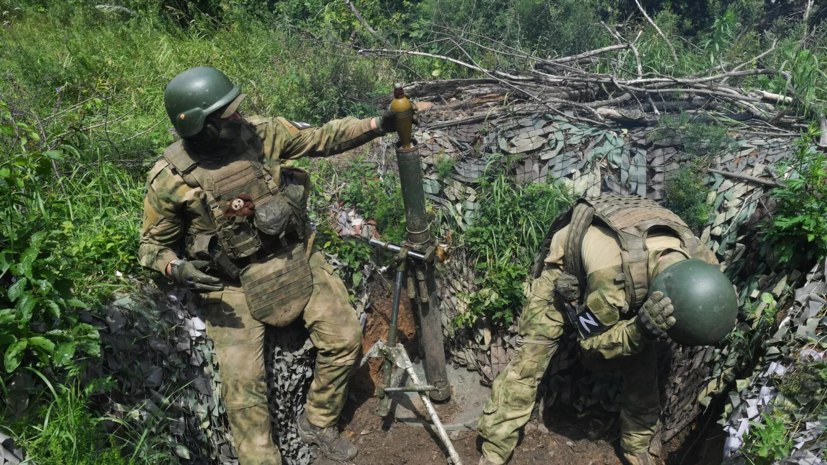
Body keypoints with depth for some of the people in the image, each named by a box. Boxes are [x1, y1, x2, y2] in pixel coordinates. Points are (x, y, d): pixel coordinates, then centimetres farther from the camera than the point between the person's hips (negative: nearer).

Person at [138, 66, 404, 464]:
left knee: (344, 339, -1)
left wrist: (378, 125, -9)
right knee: (242, 381, -9)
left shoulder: (260, 132, -8)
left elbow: (321, 138, 0)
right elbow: (153, 244, -2)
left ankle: (318, 424, 23)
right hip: (232, 283, -2)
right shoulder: (170, 179, -14)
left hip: (295, 258, 3)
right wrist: (177, 269, -24)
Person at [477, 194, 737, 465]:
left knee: (643, 362, -1)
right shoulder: (610, 276, -46)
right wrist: (640, 329, -46)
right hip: (566, 268, -5)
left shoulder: (700, 260, -28)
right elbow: (592, 349, -27)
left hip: (627, 274, 5)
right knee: (530, 359, -10)